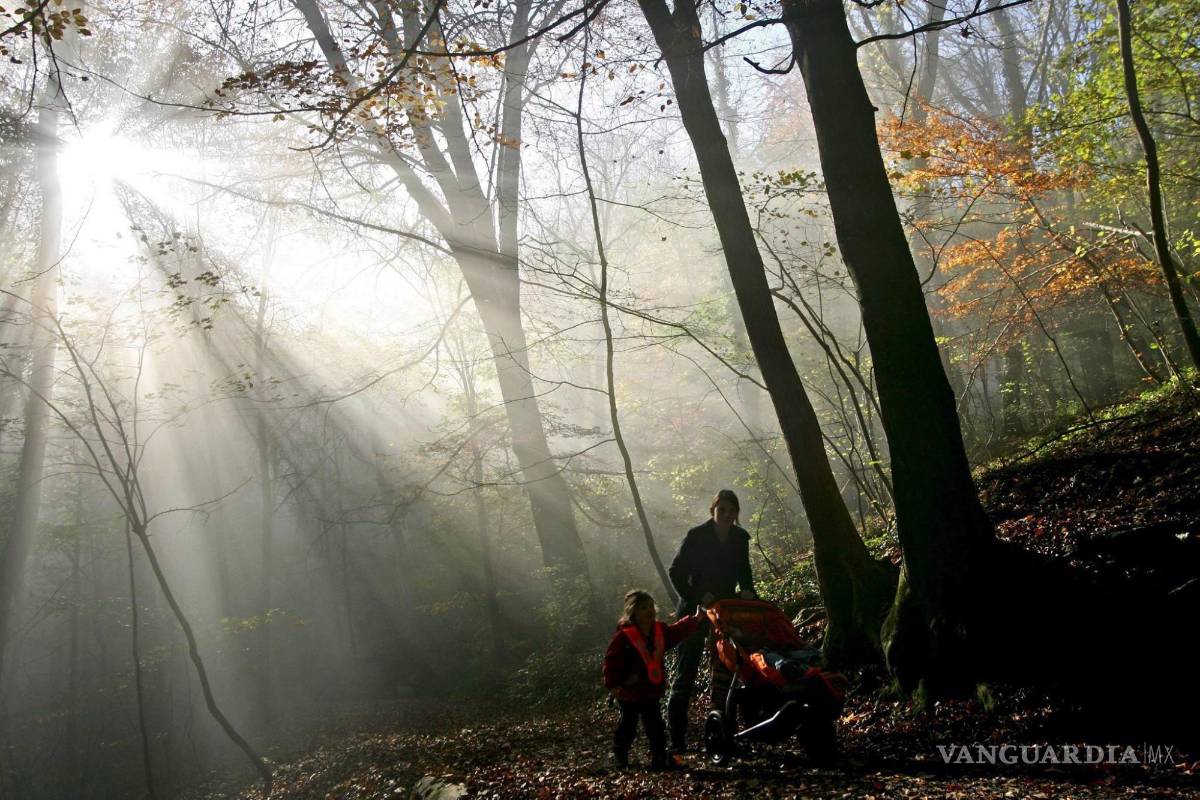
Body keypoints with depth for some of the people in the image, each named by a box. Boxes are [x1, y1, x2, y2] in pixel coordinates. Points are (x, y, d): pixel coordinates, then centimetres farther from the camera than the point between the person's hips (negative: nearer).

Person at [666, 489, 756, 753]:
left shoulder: (740, 538, 2)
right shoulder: (696, 536, -12)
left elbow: (744, 570, 16)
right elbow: (676, 572, -9)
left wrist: (747, 590, -3)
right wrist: (697, 597, -17)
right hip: (695, 611, -5)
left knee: (725, 669, 7)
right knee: (686, 670, -6)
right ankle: (676, 738, -4)